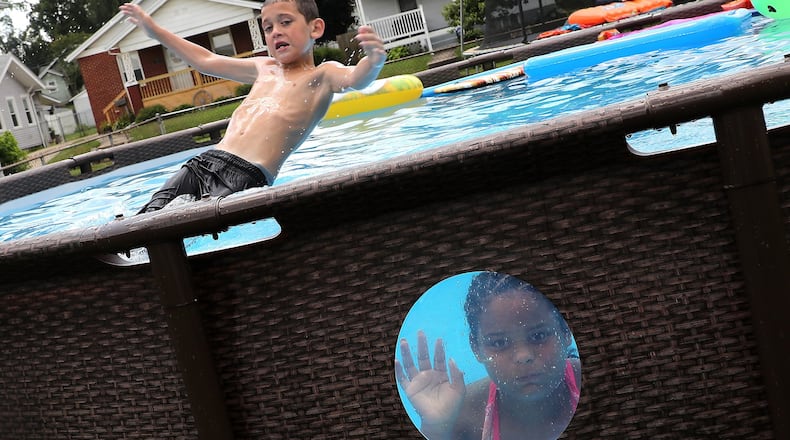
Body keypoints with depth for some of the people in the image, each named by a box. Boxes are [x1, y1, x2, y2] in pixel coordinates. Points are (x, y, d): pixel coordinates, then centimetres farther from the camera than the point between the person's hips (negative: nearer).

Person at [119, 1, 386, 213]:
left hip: (248, 177, -6)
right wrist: (154, 30, 40)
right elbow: (205, 61, 36)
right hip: (204, 161, 7)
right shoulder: (263, 68, 25)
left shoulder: (322, 75, 6)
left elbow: (354, 79, -17)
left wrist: (373, 63, -41)